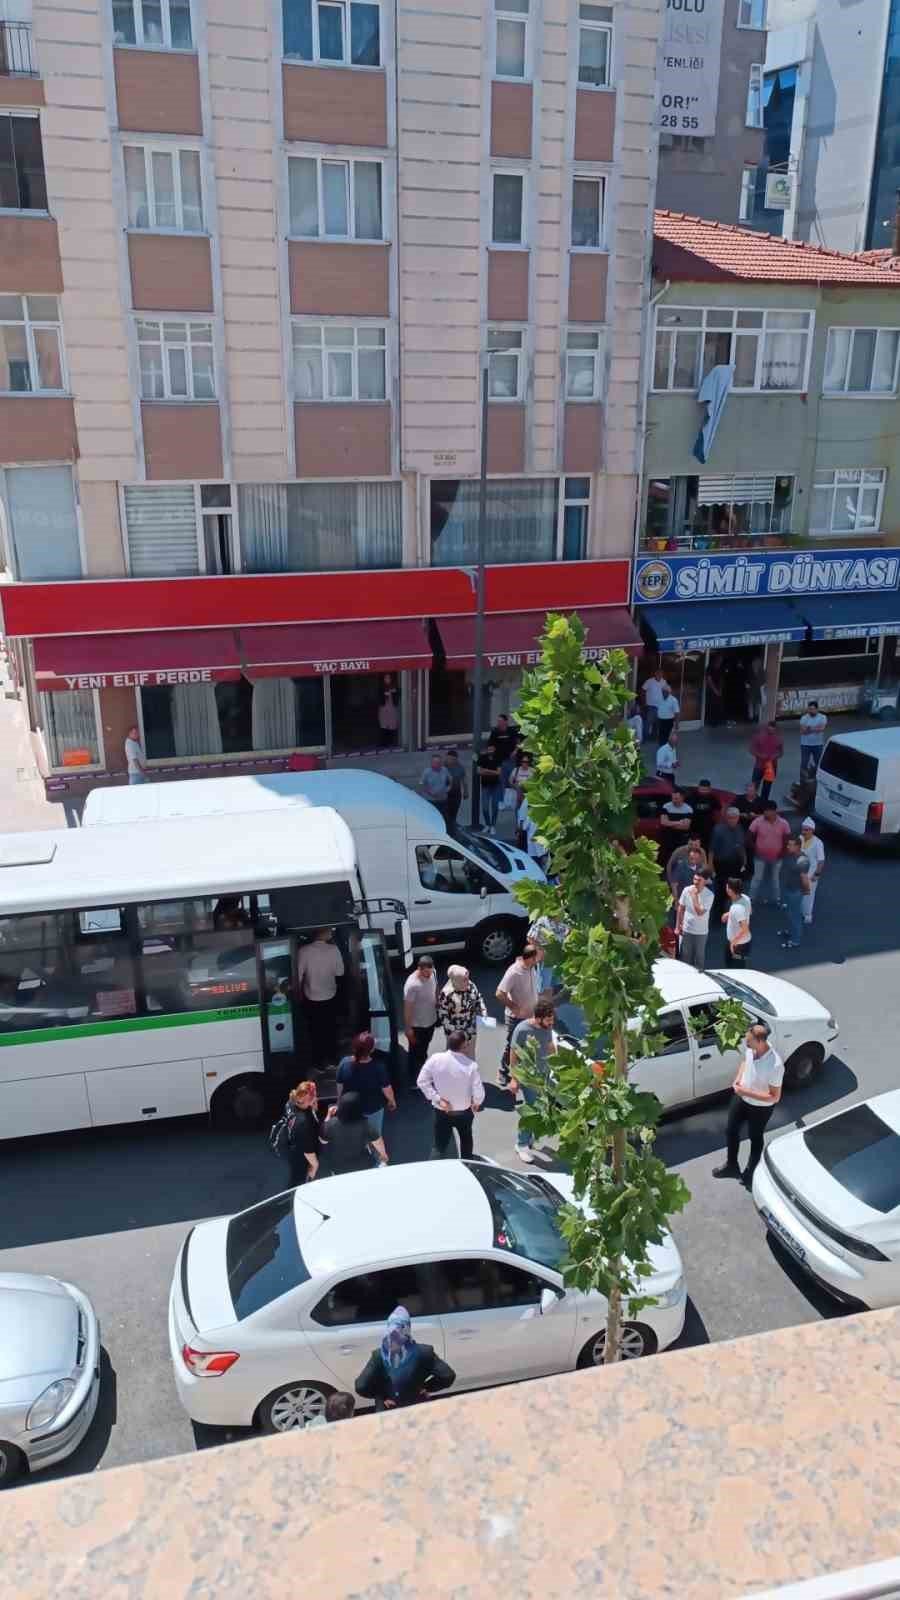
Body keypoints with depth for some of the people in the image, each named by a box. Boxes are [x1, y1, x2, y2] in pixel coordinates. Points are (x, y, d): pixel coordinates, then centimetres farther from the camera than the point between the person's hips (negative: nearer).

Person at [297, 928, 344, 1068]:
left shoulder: (304, 951, -16)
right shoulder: (333, 949, -17)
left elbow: (299, 975, -9)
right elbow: (340, 972, -6)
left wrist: (299, 993, 8)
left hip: (311, 998, 0)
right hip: (330, 997, 0)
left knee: (315, 1030, 16)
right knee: (331, 1029, 20)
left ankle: (319, 1060, 25)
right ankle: (331, 1057, 33)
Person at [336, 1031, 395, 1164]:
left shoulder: (344, 1063, -23)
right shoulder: (378, 1066, -31)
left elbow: (340, 1086, -8)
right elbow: (386, 1088, -17)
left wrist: (339, 1101, 12)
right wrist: (392, 1101, 4)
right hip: (373, 1108, -2)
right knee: (376, 1135, 24)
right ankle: (381, 1162, 43)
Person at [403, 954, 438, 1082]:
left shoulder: (432, 974, -11)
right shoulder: (412, 984, -33)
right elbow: (407, 1007, -24)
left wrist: (438, 1009, 15)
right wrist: (408, 1028, -18)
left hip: (431, 1021, 7)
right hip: (417, 1025, -7)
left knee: (424, 1050, 27)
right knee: (416, 1052, 13)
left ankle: (422, 1073, 49)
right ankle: (414, 1079, 31)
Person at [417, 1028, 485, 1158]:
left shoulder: (435, 1059, -20)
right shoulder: (470, 1065, -25)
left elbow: (422, 1081, -16)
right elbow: (478, 1092, -22)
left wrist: (437, 1099, -11)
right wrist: (477, 1103, 0)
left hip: (441, 1111, 0)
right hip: (464, 1112, 0)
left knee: (440, 1145, 12)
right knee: (466, 1138, 28)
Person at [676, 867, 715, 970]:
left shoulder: (709, 895, -19)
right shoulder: (686, 890, -10)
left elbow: (700, 913, -26)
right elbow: (681, 908, 1)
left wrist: (694, 896, -27)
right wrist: (678, 926, 3)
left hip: (700, 932, -2)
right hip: (685, 929, 2)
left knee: (699, 956, 16)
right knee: (684, 955, 16)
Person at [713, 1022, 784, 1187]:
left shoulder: (775, 1065, -37)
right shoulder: (749, 1047, -19)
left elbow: (775, 1097, -26)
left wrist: (747, 1093, -27)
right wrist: (738, 1079, -10)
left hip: (760, 1107, -6)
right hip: (741, 1097, 6)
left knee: (755, 1138, 20)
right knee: (731, 1130, 21)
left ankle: (750, 1172, 46)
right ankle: (731, 1166, 46)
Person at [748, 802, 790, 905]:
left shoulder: (783, 823, -12)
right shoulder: (758, 821, -15)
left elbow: (787, 838, -2)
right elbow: (751, 836, -6)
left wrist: (783, 851, -6)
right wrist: (754, 849, -7)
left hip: (776, 857, 2)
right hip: (761, 856, -1)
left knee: (776, 878, 17)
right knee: (757, 878, 7)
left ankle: (776, 899, 31)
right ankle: (751, 898, 18)